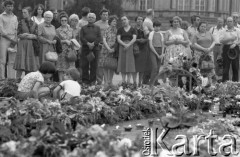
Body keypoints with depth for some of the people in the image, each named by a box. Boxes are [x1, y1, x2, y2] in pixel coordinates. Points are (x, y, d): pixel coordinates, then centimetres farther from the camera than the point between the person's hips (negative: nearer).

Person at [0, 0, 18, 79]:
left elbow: (16, 29, 14)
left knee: (12, 61, 3)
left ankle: (11, 78, 5)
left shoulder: (15, 17, 15)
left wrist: (15, 39, -4)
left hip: (13, 41, 4)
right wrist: (10, 39, -10)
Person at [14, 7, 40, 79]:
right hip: (22, 44, -2)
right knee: (21, 63, -11)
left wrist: (32, 36, -16)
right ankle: (18, 79, -10)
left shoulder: (34, 24, 8)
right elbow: (19, 34, -2)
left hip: (31, 45, 2)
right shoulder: (21, 22, 4)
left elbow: (36, 36, 4)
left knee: (29, 64, 1)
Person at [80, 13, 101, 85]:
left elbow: (99, 38, 4)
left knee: (94, 65, -1)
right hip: (85, 47, 0)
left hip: (95, 48, 0)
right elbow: (81, 37, 2)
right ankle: (85, 80, 0)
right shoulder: (83, 28, 14)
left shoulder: (97, 28, 15)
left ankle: (92, 80, 2)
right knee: (85, 65, -3)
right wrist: (88, 43, -13)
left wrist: (93, 44, -12)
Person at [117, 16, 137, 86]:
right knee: (122, 64, -3)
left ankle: (128, 81, -3)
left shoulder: (133, 29, 6)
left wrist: (128, 45, -18)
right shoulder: (120, 30, 10)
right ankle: (123, 81, 1)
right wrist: (124, 44, -16)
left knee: (130, 64, -5)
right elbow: (118, 39, 1)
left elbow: (134, 39, -5)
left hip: (130, 47, -1)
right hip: (122, 47, 1)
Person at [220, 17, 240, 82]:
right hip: (226, 49, -2)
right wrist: (230, 38, -14)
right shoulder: (223, 31, 6)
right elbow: (221, 40, -6)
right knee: (226, 67, -5)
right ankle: (225, 81, -1)